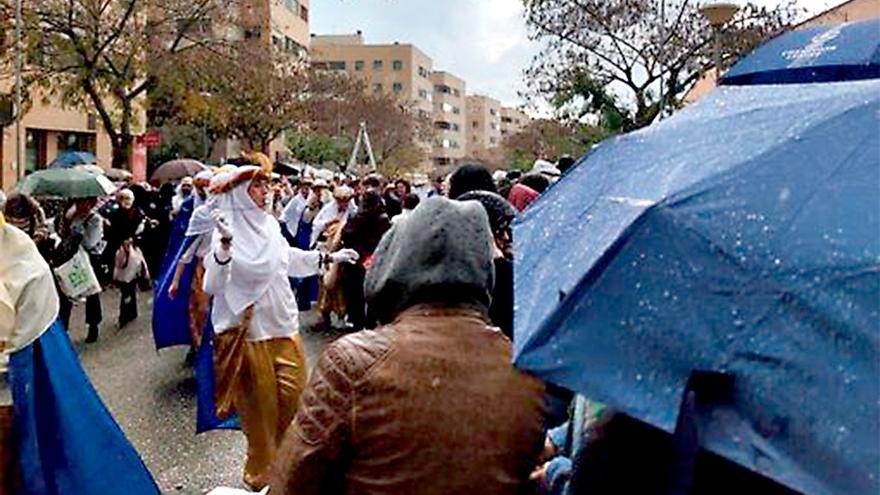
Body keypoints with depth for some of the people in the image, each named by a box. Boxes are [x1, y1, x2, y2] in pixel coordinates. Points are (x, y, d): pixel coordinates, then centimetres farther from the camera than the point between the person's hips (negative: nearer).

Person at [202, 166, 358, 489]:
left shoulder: (269, 224, 1)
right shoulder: (228, 230, -16)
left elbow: (288, 258, 19)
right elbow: (213, 286, -23)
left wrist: (329, 258, 23)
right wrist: (224, 244, -36)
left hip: (283, 323, 6)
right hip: (250, 330, -5)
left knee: (293, 391, 10)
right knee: (259, 404, 9)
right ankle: (261, 472, 30)